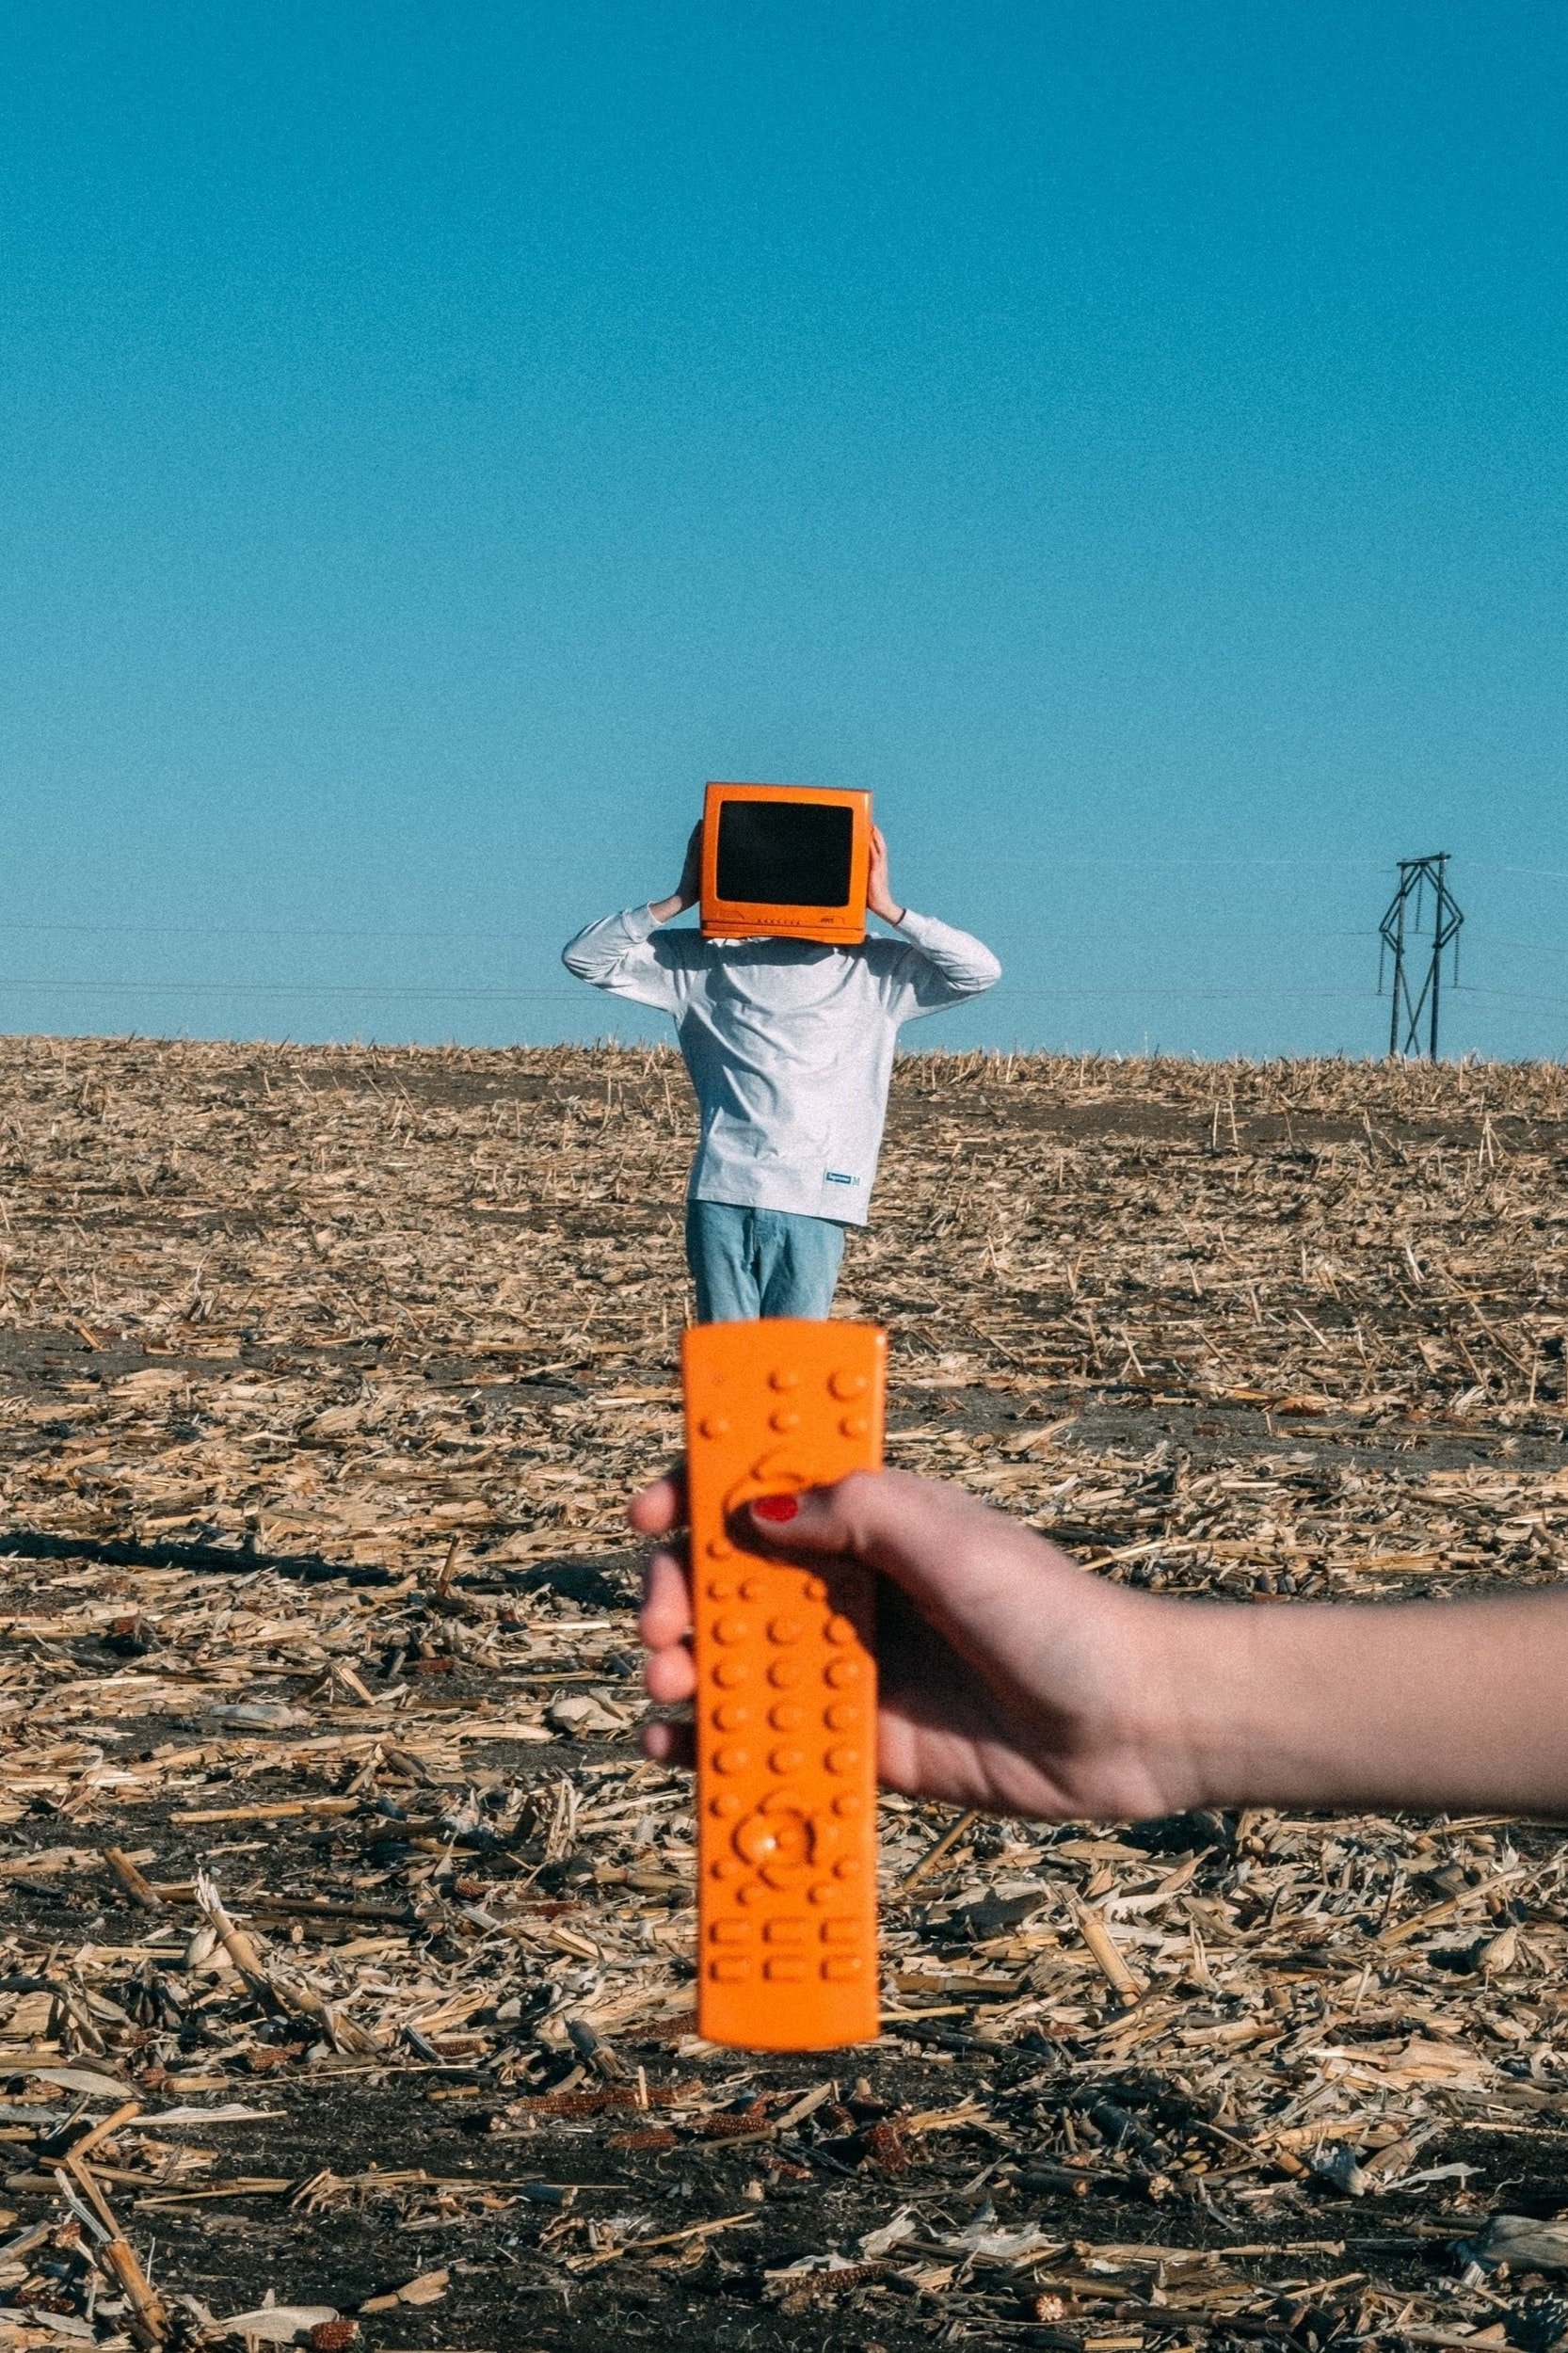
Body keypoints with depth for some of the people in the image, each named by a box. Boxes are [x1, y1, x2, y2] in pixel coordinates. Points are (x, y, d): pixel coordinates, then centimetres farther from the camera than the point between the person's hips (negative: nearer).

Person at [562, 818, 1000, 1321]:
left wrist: (888, 909, -2)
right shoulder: (704, 961, 11)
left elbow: (981, 972, 0)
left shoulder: (873, 969, 10)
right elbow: (584, 957, 8)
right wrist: (677, 901, 0)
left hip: (813, 1202, -1)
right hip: (722, 1192, 1)